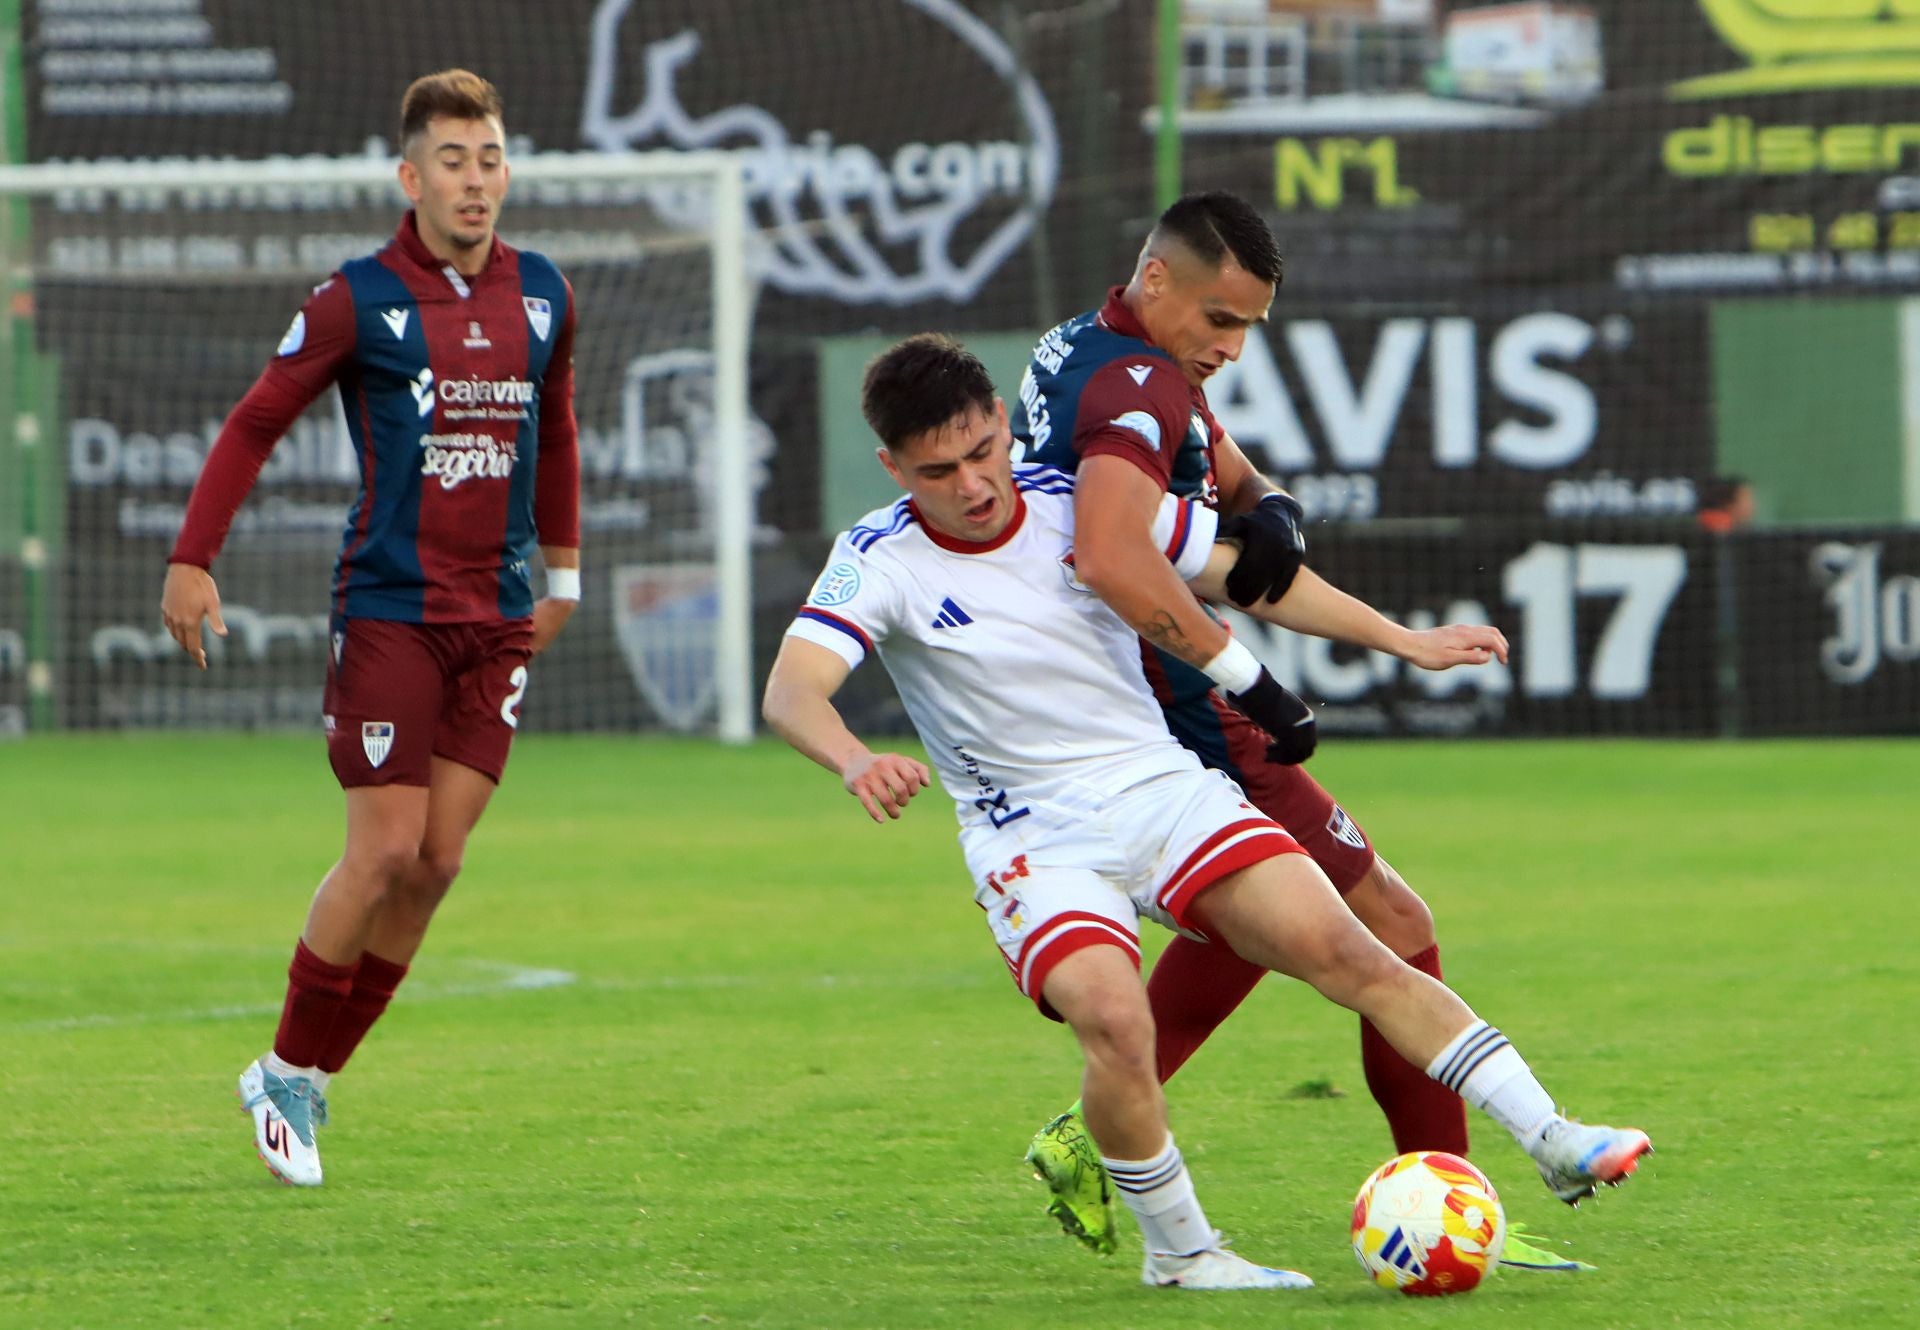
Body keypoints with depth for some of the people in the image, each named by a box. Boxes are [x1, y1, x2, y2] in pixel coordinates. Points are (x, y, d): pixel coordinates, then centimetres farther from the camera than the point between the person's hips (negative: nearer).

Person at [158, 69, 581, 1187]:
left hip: (498, 620, 5)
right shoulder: (360, 300, -7)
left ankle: (313, 1074, 12)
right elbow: (255, 425, 1)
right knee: (386, 850, -10)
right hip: (388, 613, -5)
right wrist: (192, 561, -5)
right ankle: (287, 1071, 7)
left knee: (440, 860, 0)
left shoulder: (543, 296, 7)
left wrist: (562, 569, 27)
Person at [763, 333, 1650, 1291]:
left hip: (1163, 788, 3)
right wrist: (855, 761, -48)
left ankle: (1551, 1142, -10)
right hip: (1033, 842, -3)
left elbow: (1236, 572, 10)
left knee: (1343, 952, -13)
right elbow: (791, 690, -25)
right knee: (1114, 1021, -29)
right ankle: (1177, 1252, -7)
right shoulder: (880, 561, -11)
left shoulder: (1083, 502, -2)